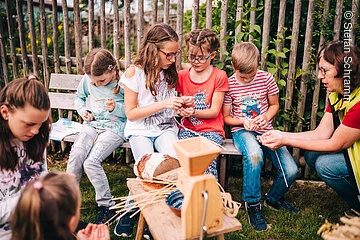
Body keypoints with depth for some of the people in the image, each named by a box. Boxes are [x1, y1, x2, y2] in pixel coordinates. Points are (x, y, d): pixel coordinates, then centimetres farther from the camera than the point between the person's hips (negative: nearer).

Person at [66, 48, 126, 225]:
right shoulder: (87, 79, 3)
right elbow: (79, 97, 22)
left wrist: (116, 108, -21)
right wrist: (83, 110, 2)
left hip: (114, 127, -5)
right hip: (91, 124, 5)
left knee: (91, 162, -22)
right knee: (76, 155, -22)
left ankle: (107, 207, -5)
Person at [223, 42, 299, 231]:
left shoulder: (266, 78, -1)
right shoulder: (229, 84, -5)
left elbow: (274, 105, 12)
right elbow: (226, 117, 3)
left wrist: (265, 117, -9)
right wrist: (243, 121, -16)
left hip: (265, 130, 3)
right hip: (242, 131, -3)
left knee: (291, 171, -15)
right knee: (254, 154, -39)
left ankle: (273, 198, 20)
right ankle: (252, 204, -15)